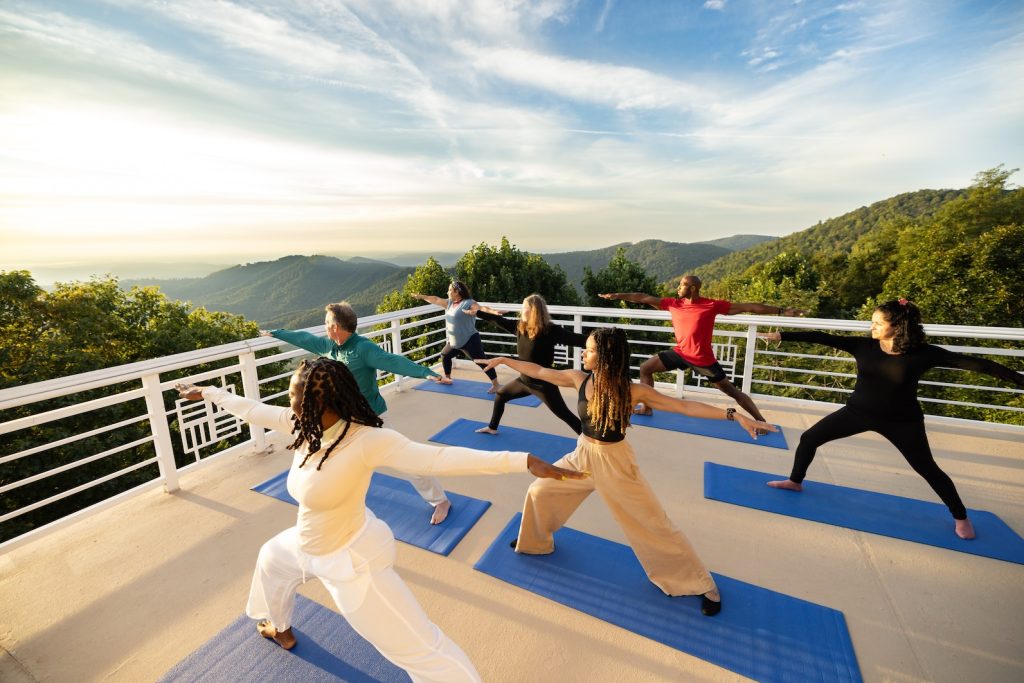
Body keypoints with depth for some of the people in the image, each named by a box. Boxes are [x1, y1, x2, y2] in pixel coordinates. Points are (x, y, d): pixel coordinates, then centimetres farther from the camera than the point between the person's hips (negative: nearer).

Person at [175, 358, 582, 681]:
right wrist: (206, 393, 19)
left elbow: (437, 458, -44)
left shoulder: (365, 440, -35)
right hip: (308, 546, 8)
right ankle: (280, 629, 65)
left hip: (350, 559, -8)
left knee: (420, 648, -2)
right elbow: (254, 410, 5)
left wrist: (524, 461, -53)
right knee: (271, 559, 36)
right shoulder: (305, 425, -12)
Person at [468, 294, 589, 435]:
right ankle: (492, 428, 45)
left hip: (543, 383, -8)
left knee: (565, 415, -5)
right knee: (500, 396, 22)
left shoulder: (550, 330, -22)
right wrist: (477, 312, 18)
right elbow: (499, 320, 10)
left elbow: (576, 339, -30)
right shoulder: (520, 326, -2)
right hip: (524, 380, 8)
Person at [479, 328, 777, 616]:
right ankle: (537, 543, 42)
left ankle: (701, 584, 30)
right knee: (538, 492, 12)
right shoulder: (578, 379, -12)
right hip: (583, 456, 4)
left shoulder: (632, 391, -22)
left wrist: (734, 415, -29)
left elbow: (684, 406, -21)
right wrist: (504, 360, 5)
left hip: (615, 463, -4)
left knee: (654, 524, 6)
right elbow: (539, 371, -1)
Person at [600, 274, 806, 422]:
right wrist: (616, 295, -3)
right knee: (645, 367, 4)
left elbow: (747, 307, -6)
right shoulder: (673, 304, -2)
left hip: (703, 359, -5)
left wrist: (781, 310, -6)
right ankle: (646, 408, 16)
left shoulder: (712, 305, -11)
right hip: (680, 353, 5)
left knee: (732, 391, 5)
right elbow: (645, 298, -1)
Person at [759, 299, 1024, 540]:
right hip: (858, 412, 2)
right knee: (809, 438, -1)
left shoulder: (923, 353, -16)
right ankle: (795, 481, 20)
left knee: (928, 470, 10)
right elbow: (822, 338, -16)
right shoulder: (864, 346, -13)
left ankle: (961, 518, 37)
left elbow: (973, 363, -14)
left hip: (902, 421, -2)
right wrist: (781, 336, -21)